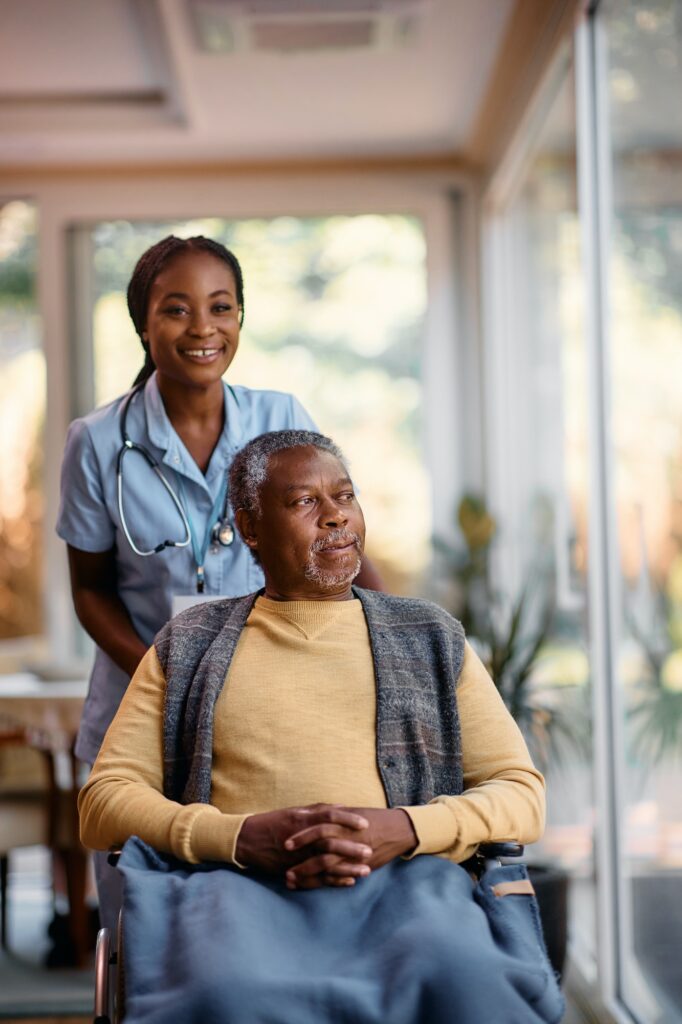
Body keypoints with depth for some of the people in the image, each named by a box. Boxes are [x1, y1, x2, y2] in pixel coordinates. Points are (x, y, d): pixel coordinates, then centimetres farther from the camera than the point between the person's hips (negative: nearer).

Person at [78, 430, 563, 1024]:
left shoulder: (432, 640, 23)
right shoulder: (187, 647, 22)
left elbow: (521, 795, 15)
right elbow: (103, 801, 13)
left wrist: (405, 829, -7)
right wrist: (238, 836, -7)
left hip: (402, 879, 1)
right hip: (240, 881, 0)